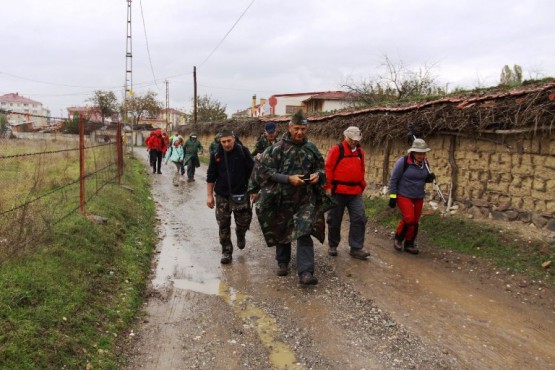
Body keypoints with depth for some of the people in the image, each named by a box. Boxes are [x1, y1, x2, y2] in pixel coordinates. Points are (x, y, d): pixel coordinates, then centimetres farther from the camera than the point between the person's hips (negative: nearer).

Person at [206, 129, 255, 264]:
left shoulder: (243, 151, -5)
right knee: (223, 225, 4)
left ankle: (240, 236, 38)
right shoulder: (216, 155, 0)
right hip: (222, 195, 1)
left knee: (243, 221, 2)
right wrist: (209, 195, 4)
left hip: (241, 194, -1)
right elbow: (211, 177, 5)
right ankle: (226, 252, 18)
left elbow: (252, 171, -1)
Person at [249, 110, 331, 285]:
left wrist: (317, 174, -9)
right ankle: (283, 262, 35)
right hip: (281, 198, -1)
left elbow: (320, 167, 16)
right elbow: (264, 170, -12)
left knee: (304, 233, -9)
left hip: (305, 199, 1)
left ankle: (305, 272, -11)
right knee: (281, 231, 14)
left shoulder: (311, 148, 3)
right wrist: (288, 179, -20)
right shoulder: (277, 148, -9)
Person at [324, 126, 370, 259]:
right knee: (335, 220, 7)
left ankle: (356, 248, 5)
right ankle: (333, 246, 24)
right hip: (338, 191, -4)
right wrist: (328, 186, -12)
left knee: (359, 218, -2)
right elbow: (328, 168, -9)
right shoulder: (336, 149, -6)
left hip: (355, 192, 5)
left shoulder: (360, 151, 12)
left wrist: (362, 186, 18)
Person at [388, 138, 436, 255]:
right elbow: (393, 179, -11)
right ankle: (398, 238, 7)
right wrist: (392, 196, -13)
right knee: (409, 218, -18)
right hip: (403, 195, -6)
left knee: (415, 221, 8)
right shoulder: (403, 161, -15)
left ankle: (409, 244, 25)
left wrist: (430, 178, -8)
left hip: (419, 197, 6)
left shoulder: (425, 163, 1)